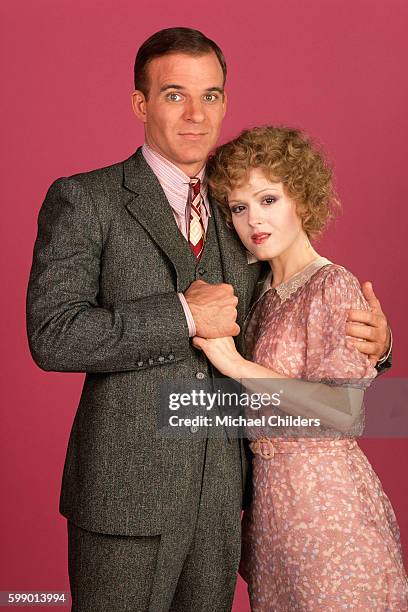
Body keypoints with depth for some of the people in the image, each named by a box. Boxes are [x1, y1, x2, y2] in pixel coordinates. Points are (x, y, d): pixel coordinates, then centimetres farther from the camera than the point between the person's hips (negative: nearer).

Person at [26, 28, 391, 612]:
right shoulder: (83, 200, -6)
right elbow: (52, 336, -16)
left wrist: (368, 341, -3)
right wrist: (184, 315, -21)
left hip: (222, 493, 5)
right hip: (126, 493, -5)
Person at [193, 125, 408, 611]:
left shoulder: (333, 286, -14)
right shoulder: (263, 294, 8)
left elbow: (347, 413, -23)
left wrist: (235, 365, -23)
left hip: (325, 497, -7)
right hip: (271, 498, 7)